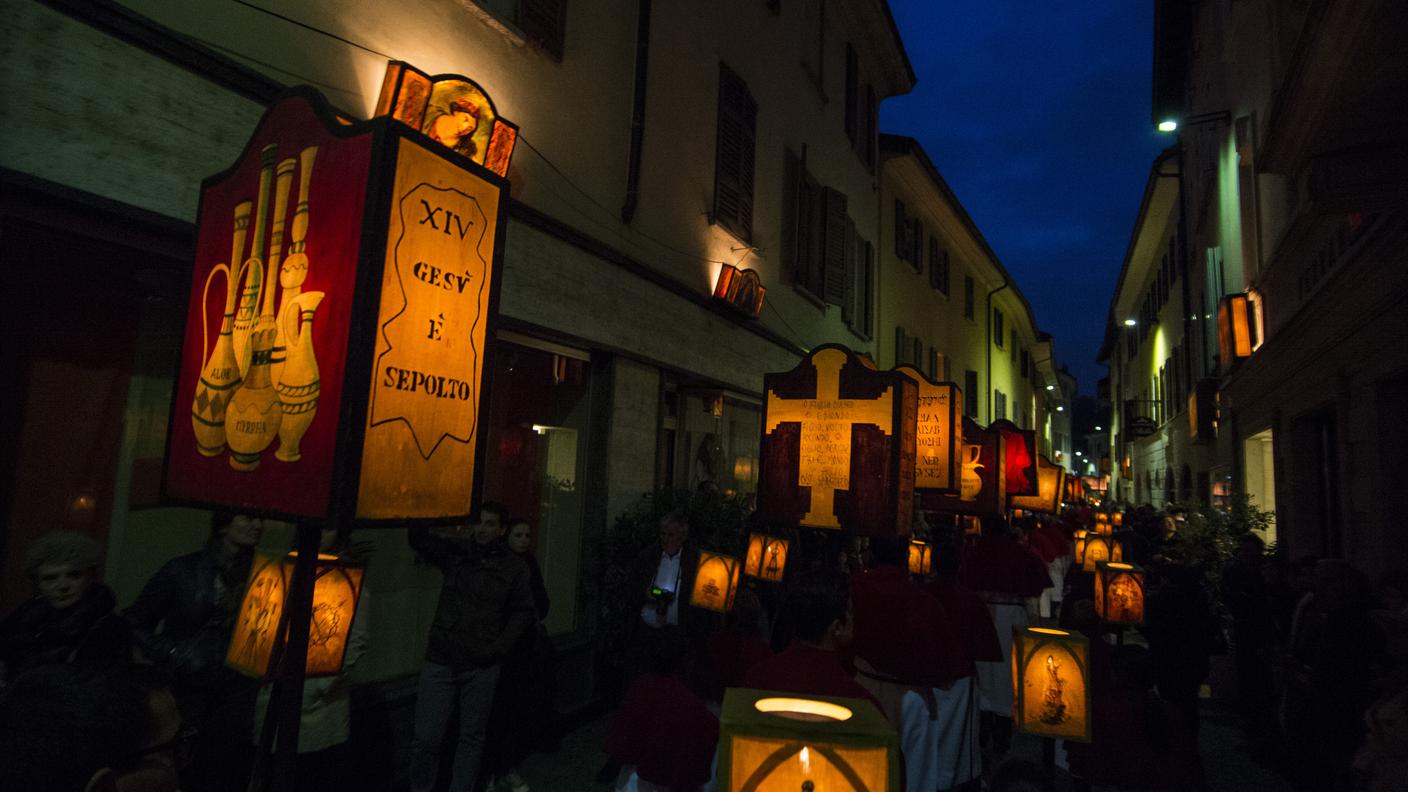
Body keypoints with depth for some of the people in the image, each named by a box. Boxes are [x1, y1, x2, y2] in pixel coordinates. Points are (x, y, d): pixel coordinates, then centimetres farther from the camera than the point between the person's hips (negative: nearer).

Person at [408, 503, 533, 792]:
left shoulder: (514, 568, -2)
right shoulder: (454, 552, 1)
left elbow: (523, 611, 4)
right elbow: (418, 537, -7)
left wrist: (501, 647, -5)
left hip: (482, 668, -1)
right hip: (440, 662, 1)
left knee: (471, 737, 12)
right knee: (425, 737, 5)